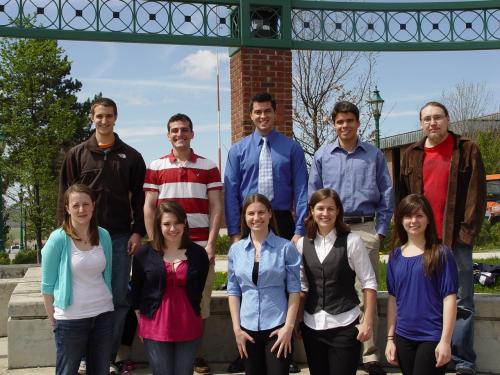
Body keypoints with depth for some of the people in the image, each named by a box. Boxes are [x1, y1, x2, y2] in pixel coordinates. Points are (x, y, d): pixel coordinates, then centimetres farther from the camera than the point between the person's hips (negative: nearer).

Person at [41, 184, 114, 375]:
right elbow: (47, 285, -6)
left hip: (103, 314, 4)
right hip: (70, 318, -4)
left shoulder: (103, 236, 2)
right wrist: (54, 320, -3)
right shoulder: (58, 239, -10)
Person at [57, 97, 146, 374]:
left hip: (119, 238, 0)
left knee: (118, 299, 2)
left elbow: (139, 198, 6)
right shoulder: (77, 154, 7)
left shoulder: (131, 157, 8)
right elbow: (65, 196, 6)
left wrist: (137, 232, -2)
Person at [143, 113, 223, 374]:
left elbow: (216, 207, 4)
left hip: (201, 245, 0)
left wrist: (211, 243, -5)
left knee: (201, 299, 3)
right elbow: (149, 207, 6)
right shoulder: (156, 168, 7)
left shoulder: (208, 167, 7)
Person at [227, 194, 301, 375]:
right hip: (247, 328, 3)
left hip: (277, 328, -2)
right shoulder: (236, 249, 3)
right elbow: (233, 291, 6)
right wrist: (236, 328, 1)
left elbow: (294, 290, -3)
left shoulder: (286, 248, -4)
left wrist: (289, 326, -8)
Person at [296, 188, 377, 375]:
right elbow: (301, 286, 9)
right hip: (312, 325, 4)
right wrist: (296, 321, 7)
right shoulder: (302, 243, 3)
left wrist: (368, 322, -8)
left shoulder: (352, 241, -7)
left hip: (344, 326, -3)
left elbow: (369, 283, -5)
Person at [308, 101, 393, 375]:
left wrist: (381, 230, 1)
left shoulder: (374, 155, 9)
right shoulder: (322, 156, 10)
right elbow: (313, 195, 10)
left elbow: (386, 195, 9)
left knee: (365, 292, -3)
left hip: (365, 229, -1)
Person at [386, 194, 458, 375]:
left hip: (432, 338, -4)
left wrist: (445, 340, -12)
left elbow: (449, 298, -9)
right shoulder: (395, 256, 5)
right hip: (403, 338, 4)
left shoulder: (441, 253, -7)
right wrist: (390, 338, 8)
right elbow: (393, 299, 9)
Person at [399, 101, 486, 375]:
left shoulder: (467, 150, 2)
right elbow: (403, 197, 11)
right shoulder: (411, 155, 11)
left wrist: (467, 233, -11)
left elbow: (476, 196, -3)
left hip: (456, 239, -3)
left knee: (461, 300, 1)